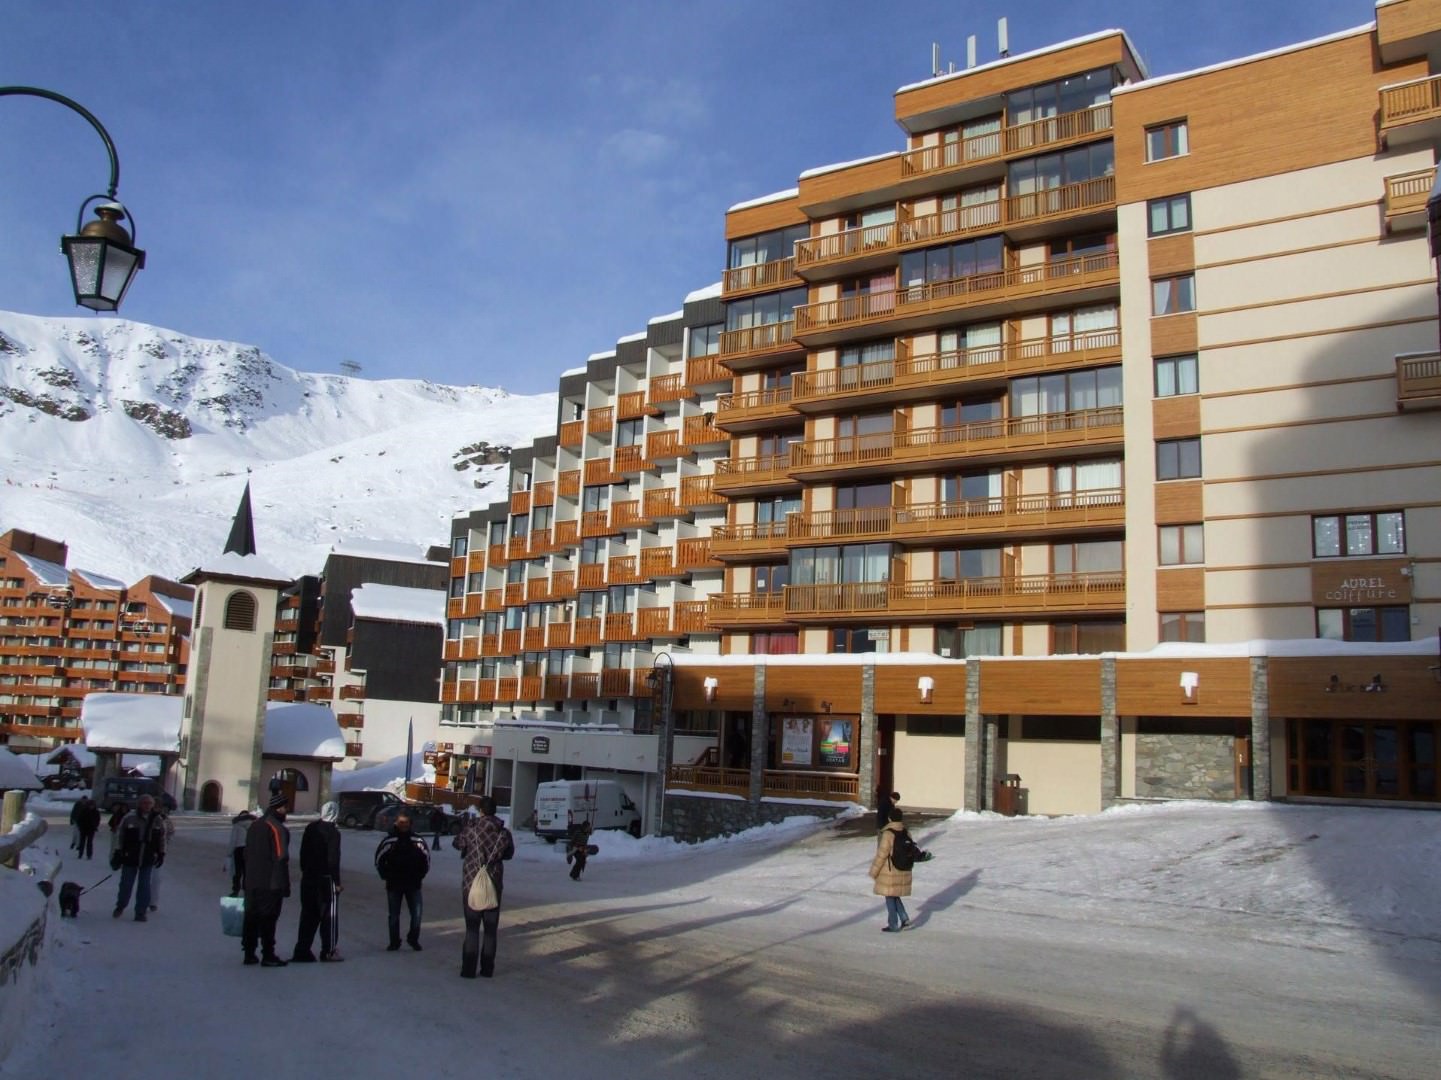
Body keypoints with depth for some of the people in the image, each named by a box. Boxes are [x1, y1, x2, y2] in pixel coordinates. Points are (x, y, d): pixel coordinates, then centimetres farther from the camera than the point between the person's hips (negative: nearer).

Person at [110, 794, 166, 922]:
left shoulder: (157, 820, 0)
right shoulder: (129, 818, -8)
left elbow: (162, 838, 9)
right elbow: (119, 836, -3)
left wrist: (161, 854, 8)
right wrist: (117, 853, -5)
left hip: (148, 859, 1)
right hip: (130, 858, -1)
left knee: (144, 886, 2)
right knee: (126, 884, 10)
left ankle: (140, 912, 10)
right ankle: (120, 907, 34)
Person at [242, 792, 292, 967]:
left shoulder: (254, 825, 12)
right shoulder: (277, 829, -15)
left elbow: (247, 854, 17)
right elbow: (281, 858, -19)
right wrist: (285, 885, -16)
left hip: (252, 882, 8)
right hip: (271, 883, -8)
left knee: (251, 917, 13)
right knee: (268, 919, -2)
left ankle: (249, 953, 18)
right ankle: (268, 956, 3)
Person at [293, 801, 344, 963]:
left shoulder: (310, 828, 7)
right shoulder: (333, 832, -12)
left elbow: (303, 853, 13)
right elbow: (333, 859, -15)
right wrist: (337, 881, -10)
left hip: (308, 877, 6)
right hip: (325, 878, -6)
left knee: (308, 914, 11)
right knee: (328, 914, 2)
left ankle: (302, 950, 10)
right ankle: (328, 951, 4)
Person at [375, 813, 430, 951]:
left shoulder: (418, 841, -3)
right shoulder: (389, 841, -6)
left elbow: (426, 858, 9)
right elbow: (379, 861, 4)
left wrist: (420, 875, 5)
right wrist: (387, 876, 2)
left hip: (413, 884, 0)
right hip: (394, 885, 0)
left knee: (416, 914, -4)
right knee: (394, 915, 9)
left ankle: (413, 939, 16)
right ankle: (394, 942, 23)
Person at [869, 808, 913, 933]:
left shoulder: (887, 834, -21)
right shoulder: (905, 832, 0)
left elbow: (881, 854, -18)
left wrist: (874, 871, -8)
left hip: (890, 871, -7)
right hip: (903, 871, 7)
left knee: (890, 897, 7)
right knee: (895, 896, 21)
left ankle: (893, 925, 14)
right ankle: (905, 920, 14)